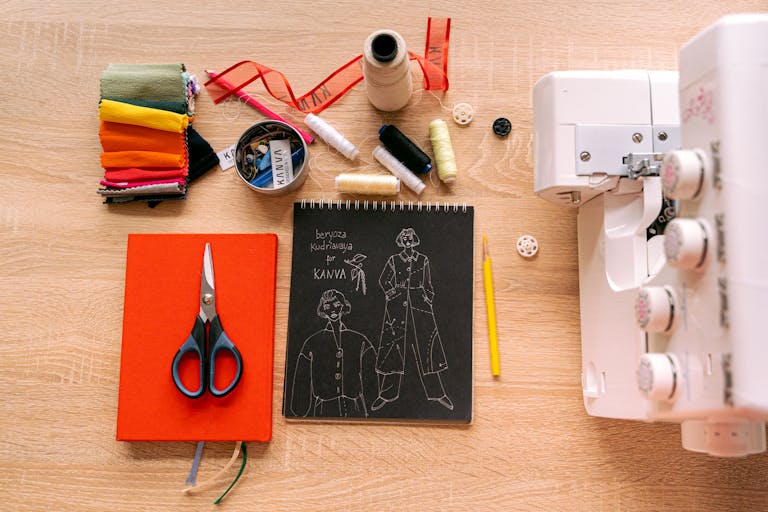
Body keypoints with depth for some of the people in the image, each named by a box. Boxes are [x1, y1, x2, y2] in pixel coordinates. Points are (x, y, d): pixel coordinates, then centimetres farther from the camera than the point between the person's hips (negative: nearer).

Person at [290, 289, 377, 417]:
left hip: (355, 411, 1)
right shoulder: (313, 343, 5)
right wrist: (300, 413, 3)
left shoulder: (359, 341, 7)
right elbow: (301, 383, 6)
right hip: (323, 411, -1)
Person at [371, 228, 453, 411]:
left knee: (426, 347, -2)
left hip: (419, 306, 1)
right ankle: (387, 394, 9)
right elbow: (383, 280, 14)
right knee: (393, 349, -1)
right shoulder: (393, 260, 4)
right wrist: (391, 292, 2)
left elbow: (428, 284, 14)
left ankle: (437, 393, 6)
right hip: (397, 307, 0)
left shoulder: (423, 260, 7)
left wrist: (428, 300, 6)